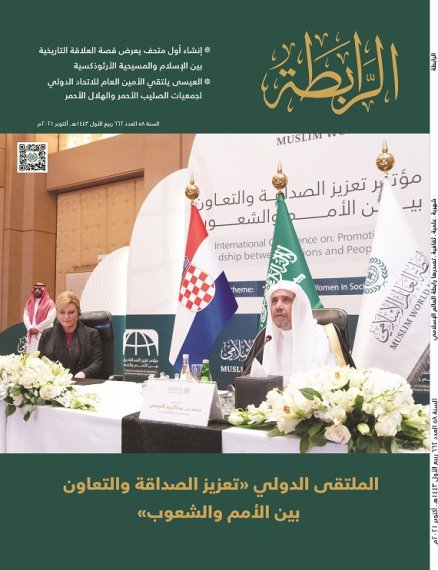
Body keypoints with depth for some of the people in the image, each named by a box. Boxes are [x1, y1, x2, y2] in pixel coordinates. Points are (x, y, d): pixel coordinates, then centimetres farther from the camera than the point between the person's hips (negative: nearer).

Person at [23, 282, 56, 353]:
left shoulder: (49, 303, -2)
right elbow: (25, 317, 7)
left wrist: (37, 328, -9)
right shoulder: (29, 302, 15)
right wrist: (30, 328, -9)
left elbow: (50, 319, -10)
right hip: (31, 334, 5)